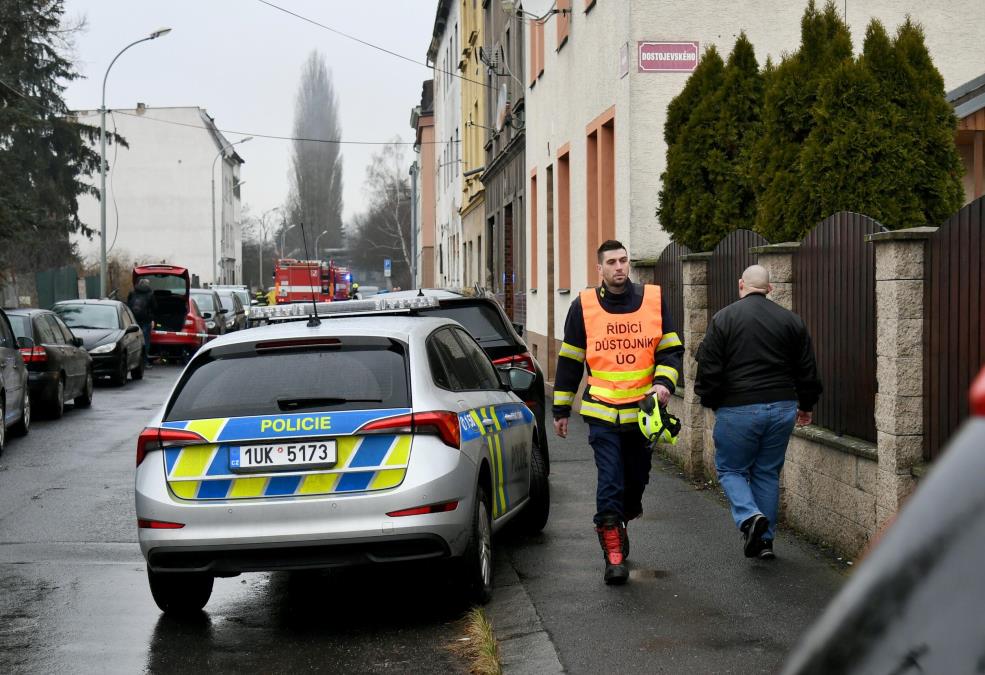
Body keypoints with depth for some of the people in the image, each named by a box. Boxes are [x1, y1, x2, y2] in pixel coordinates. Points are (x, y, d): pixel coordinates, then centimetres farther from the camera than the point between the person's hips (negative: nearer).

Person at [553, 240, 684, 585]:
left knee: (637, 479, 13)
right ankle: (613, 553, -4)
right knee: (610, 481, -9)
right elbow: (569, 361, 8)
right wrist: (561, 410, 9)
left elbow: (671, 349, 7)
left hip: (643, 411, 2)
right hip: (602, 413, -2)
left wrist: (663, 382, -12)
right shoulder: (583, 306, 1)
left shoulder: (653, 299, 4)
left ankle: (617, 526, 38)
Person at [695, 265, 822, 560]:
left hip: (737, 410, -3)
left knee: (730, 469, 11)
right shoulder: (791, 320, 6)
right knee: (768, 473, 14)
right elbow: (807, 370, 11)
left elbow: (709, 368, -6)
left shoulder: (723, 319, -5)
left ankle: (749, 516, -14)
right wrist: (806, 405, 25)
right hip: (782, 408, 4)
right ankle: (765, 540, 14)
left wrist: (710, 401, 10)